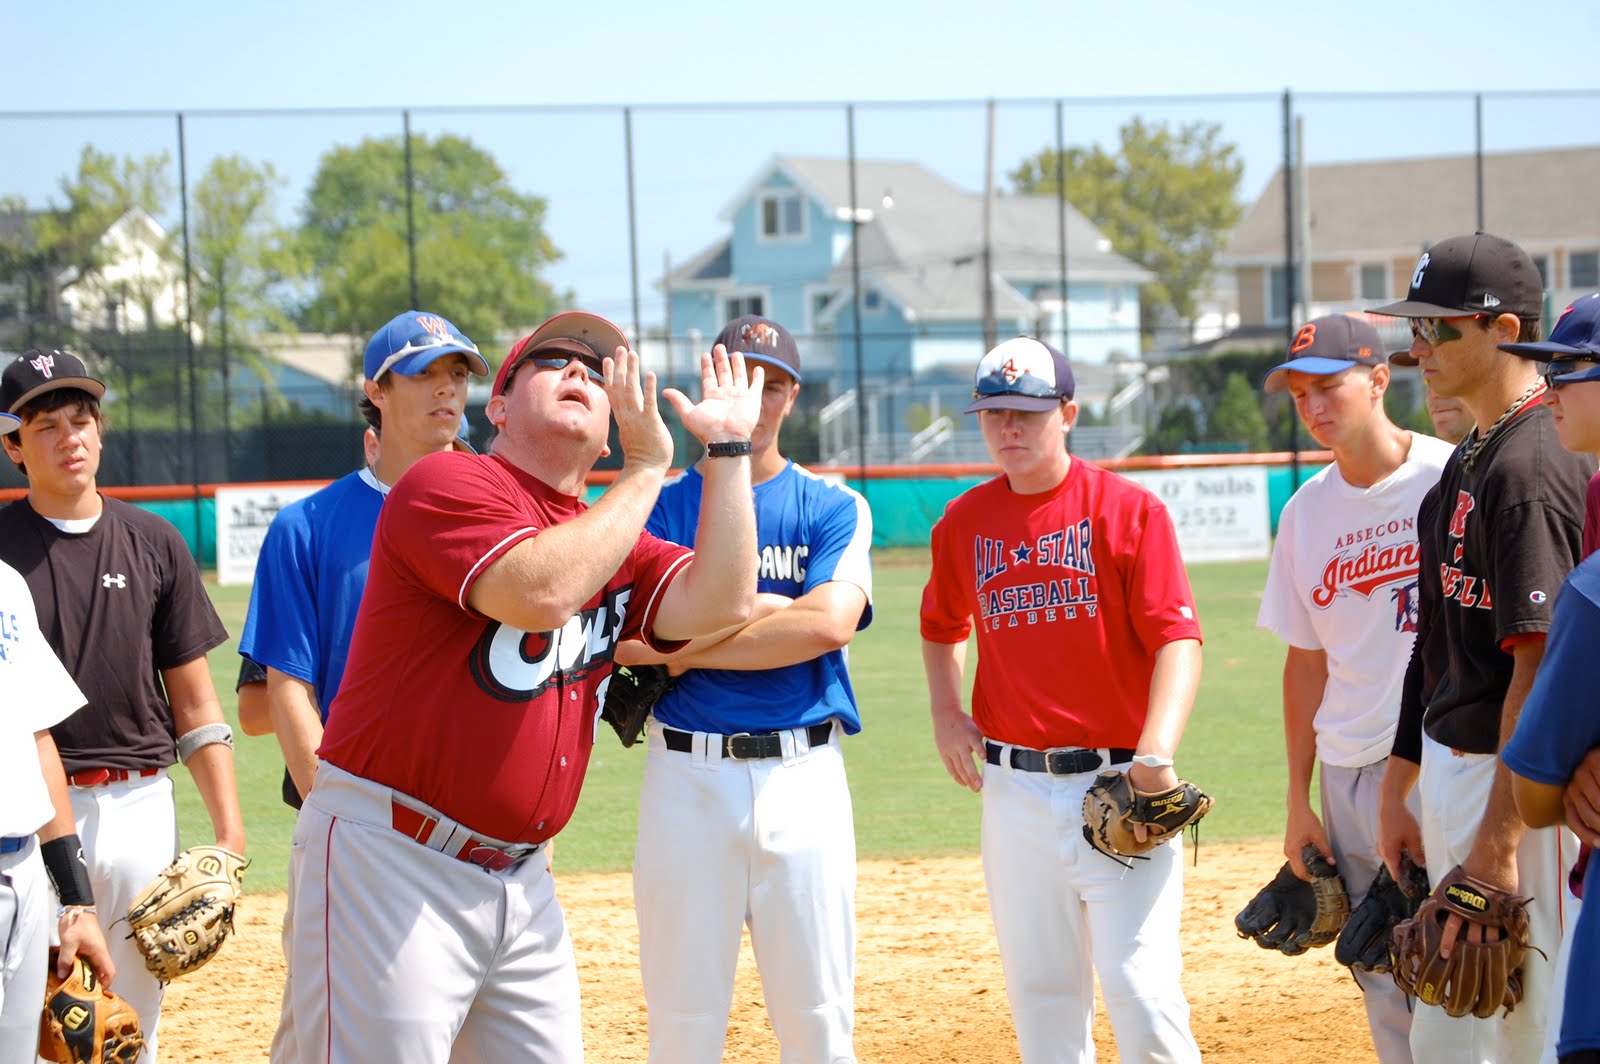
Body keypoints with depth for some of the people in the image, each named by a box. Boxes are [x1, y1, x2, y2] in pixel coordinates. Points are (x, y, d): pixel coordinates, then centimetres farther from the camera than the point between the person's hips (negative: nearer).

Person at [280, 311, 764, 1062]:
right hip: (390, 860, -8)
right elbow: (541, 592, -23)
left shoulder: (613, 540, 16)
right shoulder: (449, 485, -7)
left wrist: (728, 449, 1)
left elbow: (718, 604, -1)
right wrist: (647, 469, -12)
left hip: (518, 879, 8)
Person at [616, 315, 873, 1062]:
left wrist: (688, 649, -9)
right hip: (688, 776, 0)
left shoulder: (832, 508, 6)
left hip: (802, 772, 0)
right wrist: (764, 614, -10)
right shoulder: (658, 506, 7)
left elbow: (829, 623, -12)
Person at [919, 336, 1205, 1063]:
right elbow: (941, 627, 26)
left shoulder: (1128, 510, -6)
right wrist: (945, 715, 9)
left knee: (1141, 987, -12)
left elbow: (1177, 638, -14)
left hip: (1117, 785, -4)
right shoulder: (963, 524, 8)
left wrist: (1156, 754, -28)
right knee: (1039, 991, 9)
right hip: (1013, 790, 4)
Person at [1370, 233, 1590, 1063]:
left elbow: (1539, 665, -22)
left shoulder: (1533, 466, -17)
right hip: (1449, 768, 10)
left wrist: (1498, 845, -24)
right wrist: (1399, 791, 20)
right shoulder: (1469, 461, 14)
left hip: (1513, 782, -10)